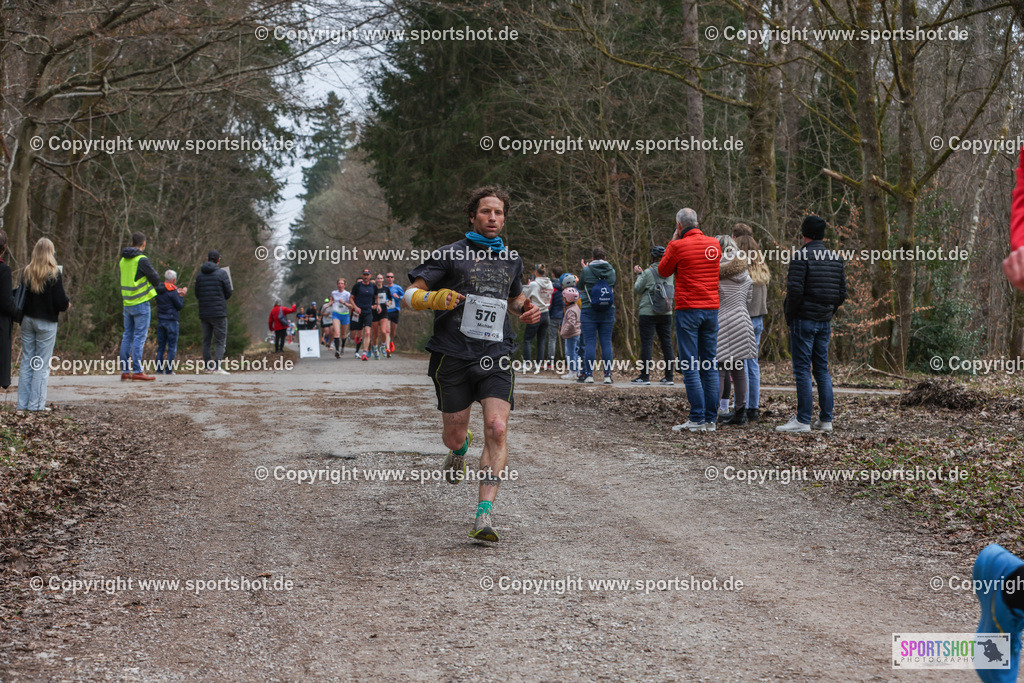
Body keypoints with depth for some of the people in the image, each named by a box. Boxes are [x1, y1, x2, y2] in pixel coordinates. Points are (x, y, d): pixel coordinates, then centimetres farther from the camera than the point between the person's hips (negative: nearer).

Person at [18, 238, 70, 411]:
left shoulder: (27, 272, 2)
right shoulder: (53, 273, -11)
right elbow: (60, 300, -13)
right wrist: (66, 306, 7)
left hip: (27, 319, 5)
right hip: (46, 322, -5)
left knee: (26, 361, 10)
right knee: (42, 364, 0)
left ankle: (22, 403, 12)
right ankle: (36, 404, -1)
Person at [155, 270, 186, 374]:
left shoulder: (159, 290, 7)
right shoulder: (172, 291, -13)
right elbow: (179, 306, -8)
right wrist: (181, 295, 6)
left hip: (160, 321, 6)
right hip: (171, 321, -6)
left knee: (160, 346, 10)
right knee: (172, 347, -1)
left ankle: (159, 369, 8)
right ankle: (168, 370, -5)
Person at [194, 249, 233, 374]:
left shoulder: (200, 275, 8)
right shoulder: (222, 273, -7)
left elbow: (197, 295, 13)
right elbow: (228, 294, -3)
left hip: (204, 313, 5)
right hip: (219, 312, -5)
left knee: (206, 341, 11)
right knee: (220, 341, -4)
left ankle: (208, 367, 10)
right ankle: (217, 367, -14)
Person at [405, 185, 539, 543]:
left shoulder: (511, 259, 15)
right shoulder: (451, 255, 1)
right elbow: (410, 295, -1)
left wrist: (526, 311, 11)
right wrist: (434, 298, -23)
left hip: (496, 356, 2)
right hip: (453, 355, -2)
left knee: (497, 429, -17)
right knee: (454, 436, 7)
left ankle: (484, 515, -17)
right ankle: (460, 450, 48)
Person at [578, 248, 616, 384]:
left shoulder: (586, 271, -7)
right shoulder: (611, 271, 1)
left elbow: (580, 287, 8)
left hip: (589, 311, -3)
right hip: (608, 311, 3)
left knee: (590, 343, -2)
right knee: (606, 343, 5)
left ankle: (589, 375, -4)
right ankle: (608, 375, 4)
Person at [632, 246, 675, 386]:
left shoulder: (648, 273, -12)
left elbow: (637, 289, -4)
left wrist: (639, 275, 10)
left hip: (648, 313, -5)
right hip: (666, 313, 5)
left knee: (646, 343, -3)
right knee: (667, 343, 8)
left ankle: (645, 376, -5)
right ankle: (669, 376, 8)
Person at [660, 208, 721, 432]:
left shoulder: (679, 246, -8)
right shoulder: (714, 244, 8)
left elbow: (663, 271, 6)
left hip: (688, 309, -5)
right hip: (712, 308, 5)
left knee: (690, 366, -4)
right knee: (709, 366, 9)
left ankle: (697, 419, -8)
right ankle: (710, 419, 8)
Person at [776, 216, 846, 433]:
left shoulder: (801, 256, -11)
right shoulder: (836, 258, 10)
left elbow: (795, 290, -18)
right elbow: (842, 293, 10)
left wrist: (789, 317, -6)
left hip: (804, 319, -7)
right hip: (825, 321, 7)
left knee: (802, 370, -5)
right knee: (822, 369, 11)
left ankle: (803, 420, -6)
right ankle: (825, 420, 11)